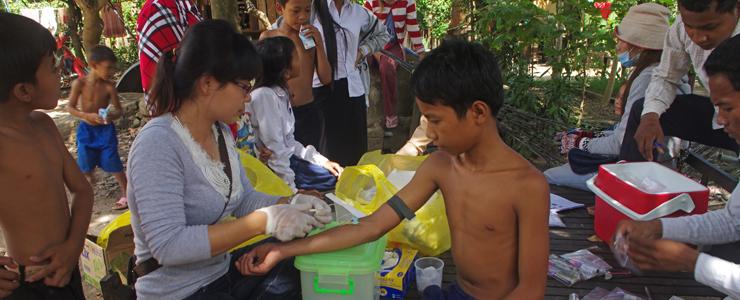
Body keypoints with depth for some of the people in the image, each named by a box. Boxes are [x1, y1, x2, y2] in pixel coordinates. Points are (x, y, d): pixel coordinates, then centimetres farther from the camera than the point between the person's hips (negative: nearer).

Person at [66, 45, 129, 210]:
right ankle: (90, 183, 47)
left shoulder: (109, 86, -13)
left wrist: (112, 116, -30)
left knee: (113, 163, -3)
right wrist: (88, 116, -24)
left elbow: (119, 109, -7)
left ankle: (126, 194, 11)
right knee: (86, 164, 15)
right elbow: (70, 107, -8)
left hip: (105, 130, -2)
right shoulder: (80, 83, -13)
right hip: (86, 130, 2)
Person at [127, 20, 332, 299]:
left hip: (222, 269, 7)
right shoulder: (158, 143, -25)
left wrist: (291, 204, -11)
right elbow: (168, 246, -30)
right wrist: (262, 222, -32)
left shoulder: (220, 131, 0)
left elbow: (243, 199, 8)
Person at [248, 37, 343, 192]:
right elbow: (275, 151, -23)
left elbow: (289, 142, 12)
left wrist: (322, 160, 6)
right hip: (275, 170, -9)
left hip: (288, 159, 9)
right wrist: (292, 191, -21)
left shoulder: (280, 92, 7)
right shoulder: (264, 96, -20)